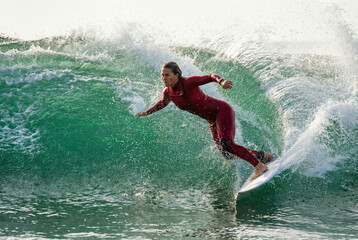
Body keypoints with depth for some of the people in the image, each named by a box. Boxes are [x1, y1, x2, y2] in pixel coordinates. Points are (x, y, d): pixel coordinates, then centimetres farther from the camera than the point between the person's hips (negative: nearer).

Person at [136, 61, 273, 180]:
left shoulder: (189, 82, -22)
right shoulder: (168, 93, -1)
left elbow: (211, 76, -25)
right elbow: (163, 103, 22)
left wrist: (221, 82, -46)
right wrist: (147, 112, 32)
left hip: (222, 111, -8)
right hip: (213, 121, 8)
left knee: (226, 144, -29)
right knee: (227, 154, 8)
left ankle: (260, 166, -24)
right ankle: (262, 155, 27)